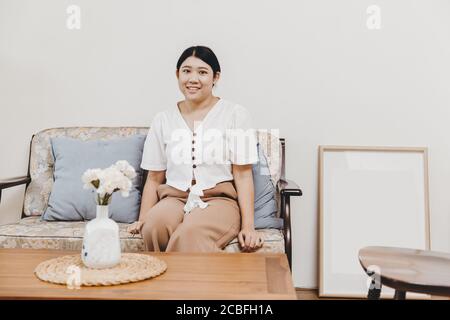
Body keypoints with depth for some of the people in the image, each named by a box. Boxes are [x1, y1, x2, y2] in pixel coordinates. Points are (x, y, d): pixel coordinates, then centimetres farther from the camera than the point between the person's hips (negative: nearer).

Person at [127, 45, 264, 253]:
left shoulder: (235, 114, 5)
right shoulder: (163, 120, 14)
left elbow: (243, 176, 1)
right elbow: (154, 178, 14)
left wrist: (248, 226, -9)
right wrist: (141, 220, -1)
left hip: (219, 200, -3)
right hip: (174, 199, 3)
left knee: (191, 232, -37)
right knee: (154, 225, -32)